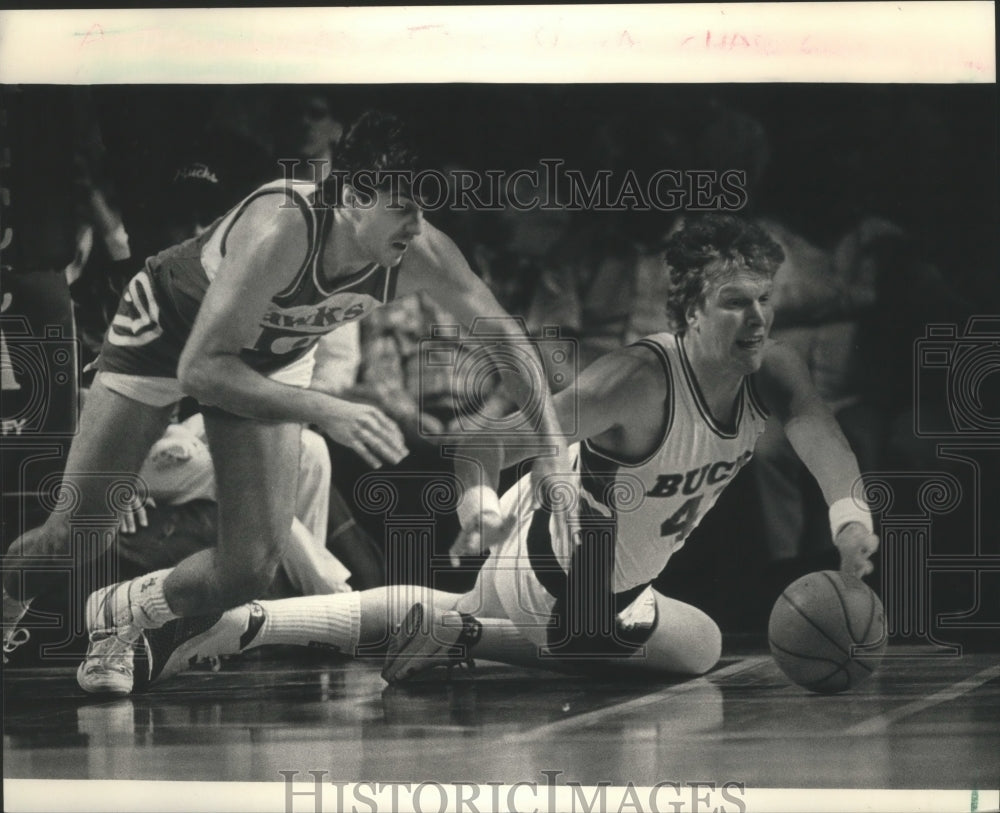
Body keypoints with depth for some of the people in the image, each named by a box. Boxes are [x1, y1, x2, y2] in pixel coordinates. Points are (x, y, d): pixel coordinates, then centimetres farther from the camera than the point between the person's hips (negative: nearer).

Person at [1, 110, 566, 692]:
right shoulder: (279, 232, -42)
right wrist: (327, 413, -50)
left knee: (250, 569, -9)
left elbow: (508, 339, -14)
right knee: (75, 536, -4)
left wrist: (553, 445, -24)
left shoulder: (422, 256, -28)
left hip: (274, 358, 4)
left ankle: (117, 614, 20)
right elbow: (200, 370, -42)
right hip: (164, 332, -4)